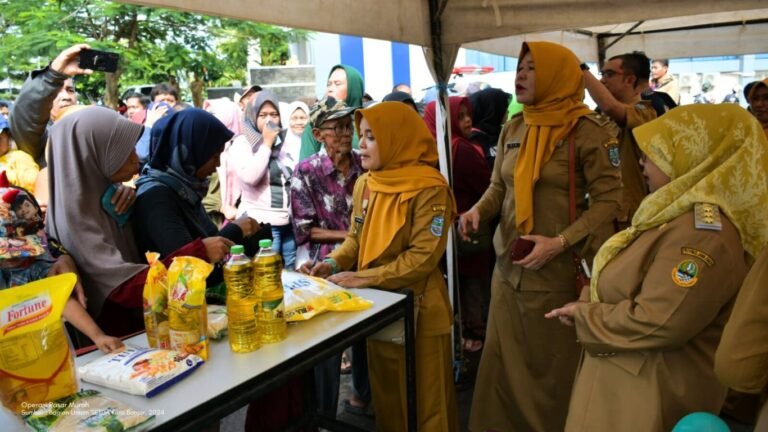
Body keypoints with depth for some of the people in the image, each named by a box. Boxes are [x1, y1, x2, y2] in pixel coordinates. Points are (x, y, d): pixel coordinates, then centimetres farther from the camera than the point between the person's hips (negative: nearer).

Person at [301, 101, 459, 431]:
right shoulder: (364, 184, 4)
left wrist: (362, 278, -23)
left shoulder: (429, 189, -18)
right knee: (385, 392, 22)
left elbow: (423, 256, -22)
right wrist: (334, 263, -10)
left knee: (422, 400, 10)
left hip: (417, 309, -6)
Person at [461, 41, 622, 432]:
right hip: (508, 269, 5)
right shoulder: (513, 129, 7)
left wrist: (561, 242, -21)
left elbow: (608, 198, -12)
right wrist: (478, 210, -5)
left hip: (558, 272, -5)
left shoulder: (586, 130, -11)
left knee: (551, 369, 11)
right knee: (503, 365, 14)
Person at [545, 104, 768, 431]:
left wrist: (584, 315, -16)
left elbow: (657, 323, -30)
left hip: (650, 394, -9)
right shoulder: (682, 216, 8)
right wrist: (588, 302, -2)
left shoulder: (702, 231, -25)